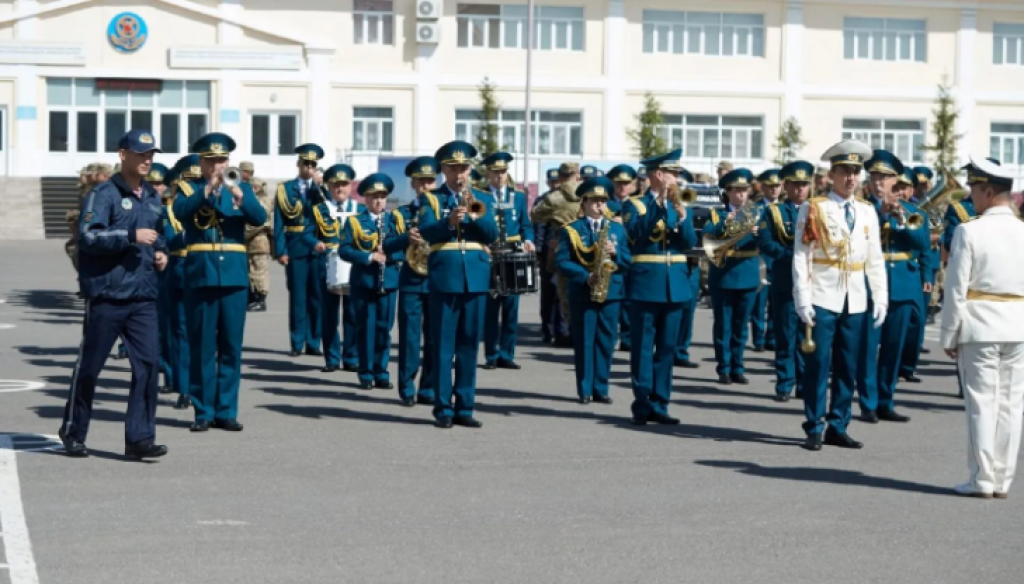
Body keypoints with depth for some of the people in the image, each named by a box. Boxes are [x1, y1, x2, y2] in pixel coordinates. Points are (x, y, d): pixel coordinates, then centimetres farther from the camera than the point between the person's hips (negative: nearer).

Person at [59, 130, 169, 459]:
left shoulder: (153, 198, 14)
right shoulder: (104, 194, -7)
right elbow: (88, 237, -19)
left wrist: (160, 252, 9)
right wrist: (132, 236, -23)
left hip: (143, 296, 6)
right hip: (107, 295, -5)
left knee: (148, 364, -4)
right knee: (89, 366, 5)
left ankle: (140, 438, 0)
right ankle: (73, 432, 20)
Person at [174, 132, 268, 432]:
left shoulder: (241, 189, 10)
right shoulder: (189, 189, 5)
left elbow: (260, 218, -7)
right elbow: (180, 212, -17)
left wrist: (242, 200, -27)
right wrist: (205, 192, -31)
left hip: (234, 275, 2)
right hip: (200, 275, -2)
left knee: (231, 346, 5)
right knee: (201, 347, 2)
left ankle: (226, 411, 12)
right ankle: (203, 411, 9)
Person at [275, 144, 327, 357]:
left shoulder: (322, 189, 11)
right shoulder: (286, 189, 7)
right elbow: (279, 222, 1)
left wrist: (318, 185, -11)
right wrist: (280, 250, -8)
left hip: (318, 249, 1)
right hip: (295, 249, -1)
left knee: (316, 296, 2)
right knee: (297, 297, 1)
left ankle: (313, 343, 9)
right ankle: (297, 343, 7)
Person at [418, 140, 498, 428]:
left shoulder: (482, 199, 13)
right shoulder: (430, 198, 6)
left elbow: (493, 235, 0)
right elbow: (426, 232, -10)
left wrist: (475, 215, -17)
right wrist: (449, 221, -27)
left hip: (476, 279, 3)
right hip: (445, 278, -3)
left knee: (469, 345, 5)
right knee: (443, 346, -2)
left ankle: (464, 407, 11)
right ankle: (443, 408, 3)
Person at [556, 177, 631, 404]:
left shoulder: (617, 228, 11)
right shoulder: (571, 230, 0)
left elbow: (628, 260, 8)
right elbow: (563, 261, -7)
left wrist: (616, 253, -13)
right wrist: (585, 276, -19)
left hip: (611, 292, 3)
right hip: (582, 293, -3)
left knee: (605, 342, 4)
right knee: (584, 342, -1)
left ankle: (601, 389, 10)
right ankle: (585, 390, 4)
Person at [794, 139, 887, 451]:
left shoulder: (867, 212, 11)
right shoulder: (813, 208, -2)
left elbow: (875, 259, 12)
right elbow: (801, 256, -5)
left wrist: (880, 297, 4)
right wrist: (803, 300, -12)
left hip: (855, 302, 4)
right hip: (822, 299, -4)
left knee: (847, 367, 7)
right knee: (818, 364, -3)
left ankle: (838, 427, 14)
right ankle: (814, 428, 4)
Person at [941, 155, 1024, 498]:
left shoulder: (970, 232, -10)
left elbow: (956, 289, -10)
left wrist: (949, 336, -2)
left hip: (980, 327, -4)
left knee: (982, 404, 2)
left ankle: (982, 480, 4)